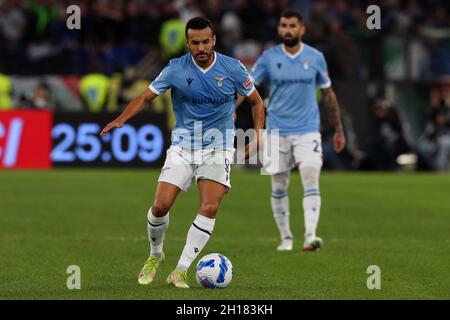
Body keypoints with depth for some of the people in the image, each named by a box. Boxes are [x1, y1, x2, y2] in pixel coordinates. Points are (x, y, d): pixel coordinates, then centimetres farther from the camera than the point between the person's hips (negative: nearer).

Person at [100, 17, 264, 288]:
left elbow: (257, 102, 7)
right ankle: (155, 255, 20)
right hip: (182, 145, 1)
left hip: (218, 146, -1)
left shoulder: (233, 69, -7)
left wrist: (258, 136, -5)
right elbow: (146, 97, 0)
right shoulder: (176, 69, -8)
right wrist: (121, 119, -17)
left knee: (210, 208, -18)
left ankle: (181, 271, -12)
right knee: (161, 205, -10)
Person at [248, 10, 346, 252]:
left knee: (311, 181, -15)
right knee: (279, 187, 5)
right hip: (277, 130, 1)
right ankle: (285, 237, 18)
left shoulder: (315, 57, 3)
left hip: (307, 131, -1)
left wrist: (338, 130, 13)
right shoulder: (269, 57, 0)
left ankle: (310, 236, -21)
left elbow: (328, 94, 12)